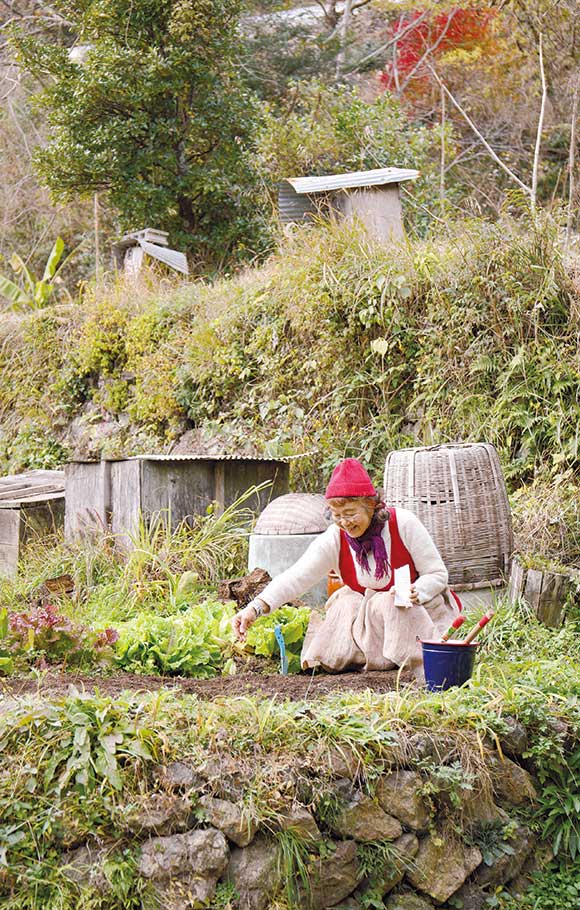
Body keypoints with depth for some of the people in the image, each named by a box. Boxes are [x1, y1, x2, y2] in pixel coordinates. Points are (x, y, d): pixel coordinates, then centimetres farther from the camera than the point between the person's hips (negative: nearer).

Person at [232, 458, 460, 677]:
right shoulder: (334, 539, -12)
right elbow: (295, 577, -22)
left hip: (419, 608, -3)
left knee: (385, 605, -31)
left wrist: (415, 593, -34)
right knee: (345, 606, -25)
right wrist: (255, 608, -37)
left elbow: (437, 574, -12)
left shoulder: (402, 524, -18)